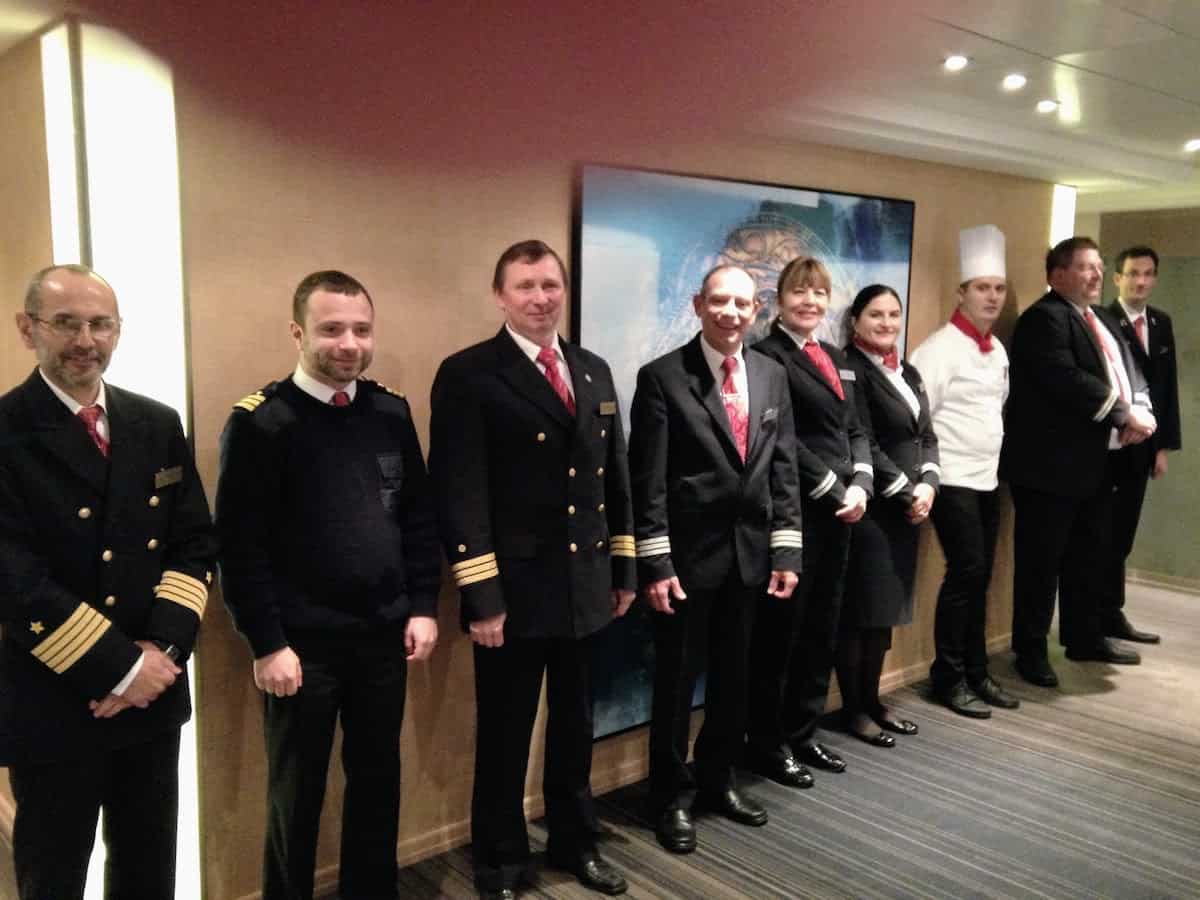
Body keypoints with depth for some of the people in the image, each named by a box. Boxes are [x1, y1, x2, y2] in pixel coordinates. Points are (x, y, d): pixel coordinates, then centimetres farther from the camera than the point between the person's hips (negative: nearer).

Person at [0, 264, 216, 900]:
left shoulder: (158, 425, 5)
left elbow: (195, 544, 4)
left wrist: (164, 647, -10)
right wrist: (120, 668, -17)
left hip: (154, 693, 5)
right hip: (52, 703, -4)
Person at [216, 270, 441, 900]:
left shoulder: (392, 412, 3)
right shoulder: (259, 423, -11)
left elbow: (419, 517, 8)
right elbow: (240, 546, -12)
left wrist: (423, 607, 4)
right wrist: (267, 644, -13)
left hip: (383, 636, 4)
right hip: (302, 644, -4)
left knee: (379, 779, 17)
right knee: (296, 793, 13)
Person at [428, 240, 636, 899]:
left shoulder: (594, 371, 9)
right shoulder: (469, 374, -10)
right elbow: (460, 493, -15)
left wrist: (622, 567, 11)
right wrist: (481, 596, -18)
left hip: (585, 584, 6)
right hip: (514, 589, -5)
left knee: (575, 724, 20)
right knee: (505, 734, 11)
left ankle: (574, 842, 40)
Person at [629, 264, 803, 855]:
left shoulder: (772, 375, 8)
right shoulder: (663, 377, -9)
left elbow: (783, 468, 8)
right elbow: (648, 480, -12)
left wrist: (786, 550, 3)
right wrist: (655, 564, -15)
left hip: (750, 554, 5)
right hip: (687, 554, -5)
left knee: (734, 678, 17)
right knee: (677, 680, 8)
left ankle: (717, 781, 36)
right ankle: (669, 798, 25)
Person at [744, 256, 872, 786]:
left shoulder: (837, 359, 17)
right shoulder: (767, 357, -8)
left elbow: (855, 429, 13)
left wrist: (859, 485, -3)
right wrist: (833, 490, -13)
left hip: (839, 511, 8)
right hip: (793, 511, -8)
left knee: (822, 627, 14)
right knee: (780, 628, 2)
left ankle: (803, 733, 28)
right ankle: (766, 743, 15)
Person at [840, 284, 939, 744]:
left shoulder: (909, 373, 16)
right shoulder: (852, 370, -10)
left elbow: (927, 436, 13)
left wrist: (927, 484, -4)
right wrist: (906, 492, -12)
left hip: (908, 508, 8)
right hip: (870, 508, -8)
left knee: (888, 607, 13)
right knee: (861, 609, 0)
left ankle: (872, 701, 24)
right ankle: (853, 709, 11)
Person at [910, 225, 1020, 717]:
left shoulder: (997, 349, 12)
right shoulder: (940, 347, -13)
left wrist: (993, 458, 16)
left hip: (987, 478, 8)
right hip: (952, 480, -8)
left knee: (979, 578, 12)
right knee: (965, 574, -7)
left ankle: (975, 671, 23)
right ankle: (948, 677, 7)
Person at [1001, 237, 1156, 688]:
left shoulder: (1097, 321, 18)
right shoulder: (1044, 317, -12)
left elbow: (1117, 376, 16)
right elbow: (1067, 381, -24)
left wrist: (1134, 416, -5)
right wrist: (1125, 415, -18)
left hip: (1095, 463, 9)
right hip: (1051, 464, -9)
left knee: (1090, 556, 18)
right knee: (1041, 562, 1)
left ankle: (1085, 637, 33)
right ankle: (1031, 649, 12)